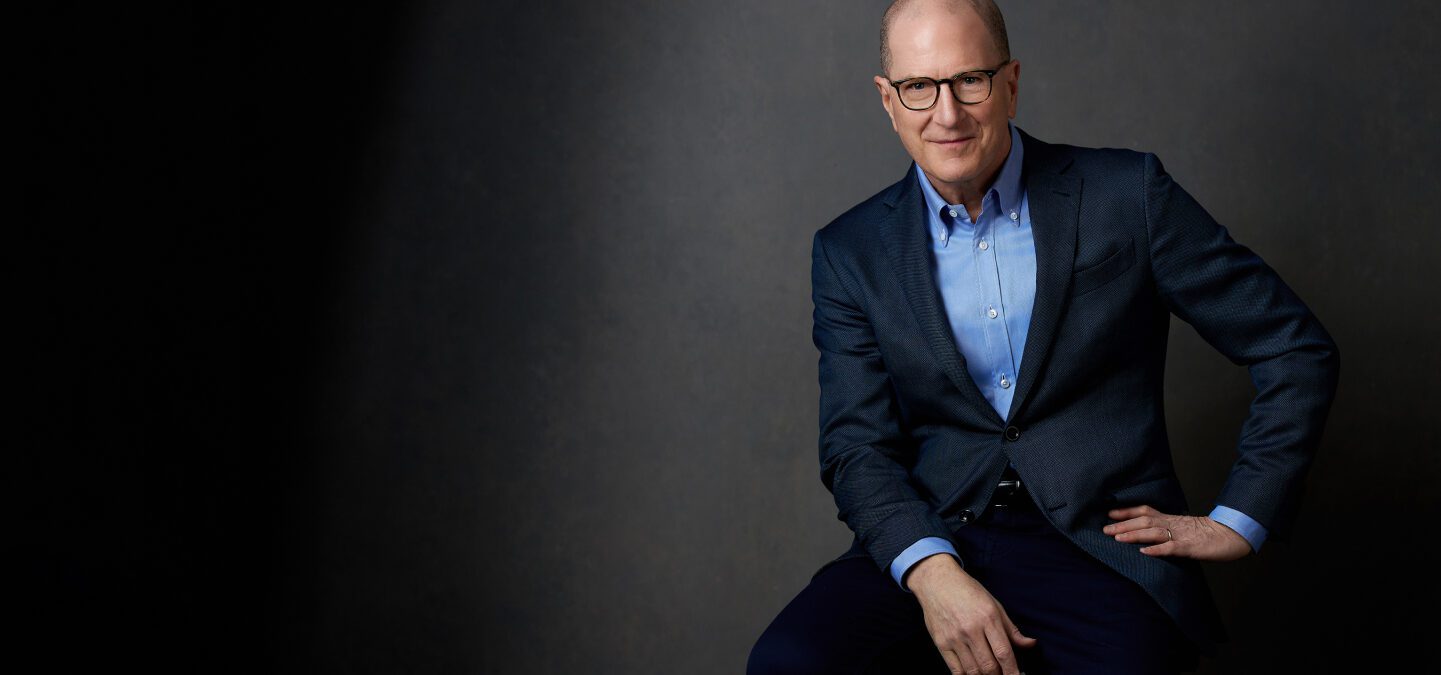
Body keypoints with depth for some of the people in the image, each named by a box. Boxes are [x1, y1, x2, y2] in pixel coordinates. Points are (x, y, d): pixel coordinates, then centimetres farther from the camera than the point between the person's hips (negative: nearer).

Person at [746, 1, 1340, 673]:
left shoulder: (1127, 196, 2)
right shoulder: (849, 252, 8)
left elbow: (1298, 350, 7)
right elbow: (858, 447, 3)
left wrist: (1236, 521, 2)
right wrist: (930, 570, -16)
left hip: (1098, 540, -1)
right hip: (933, 536, 2)